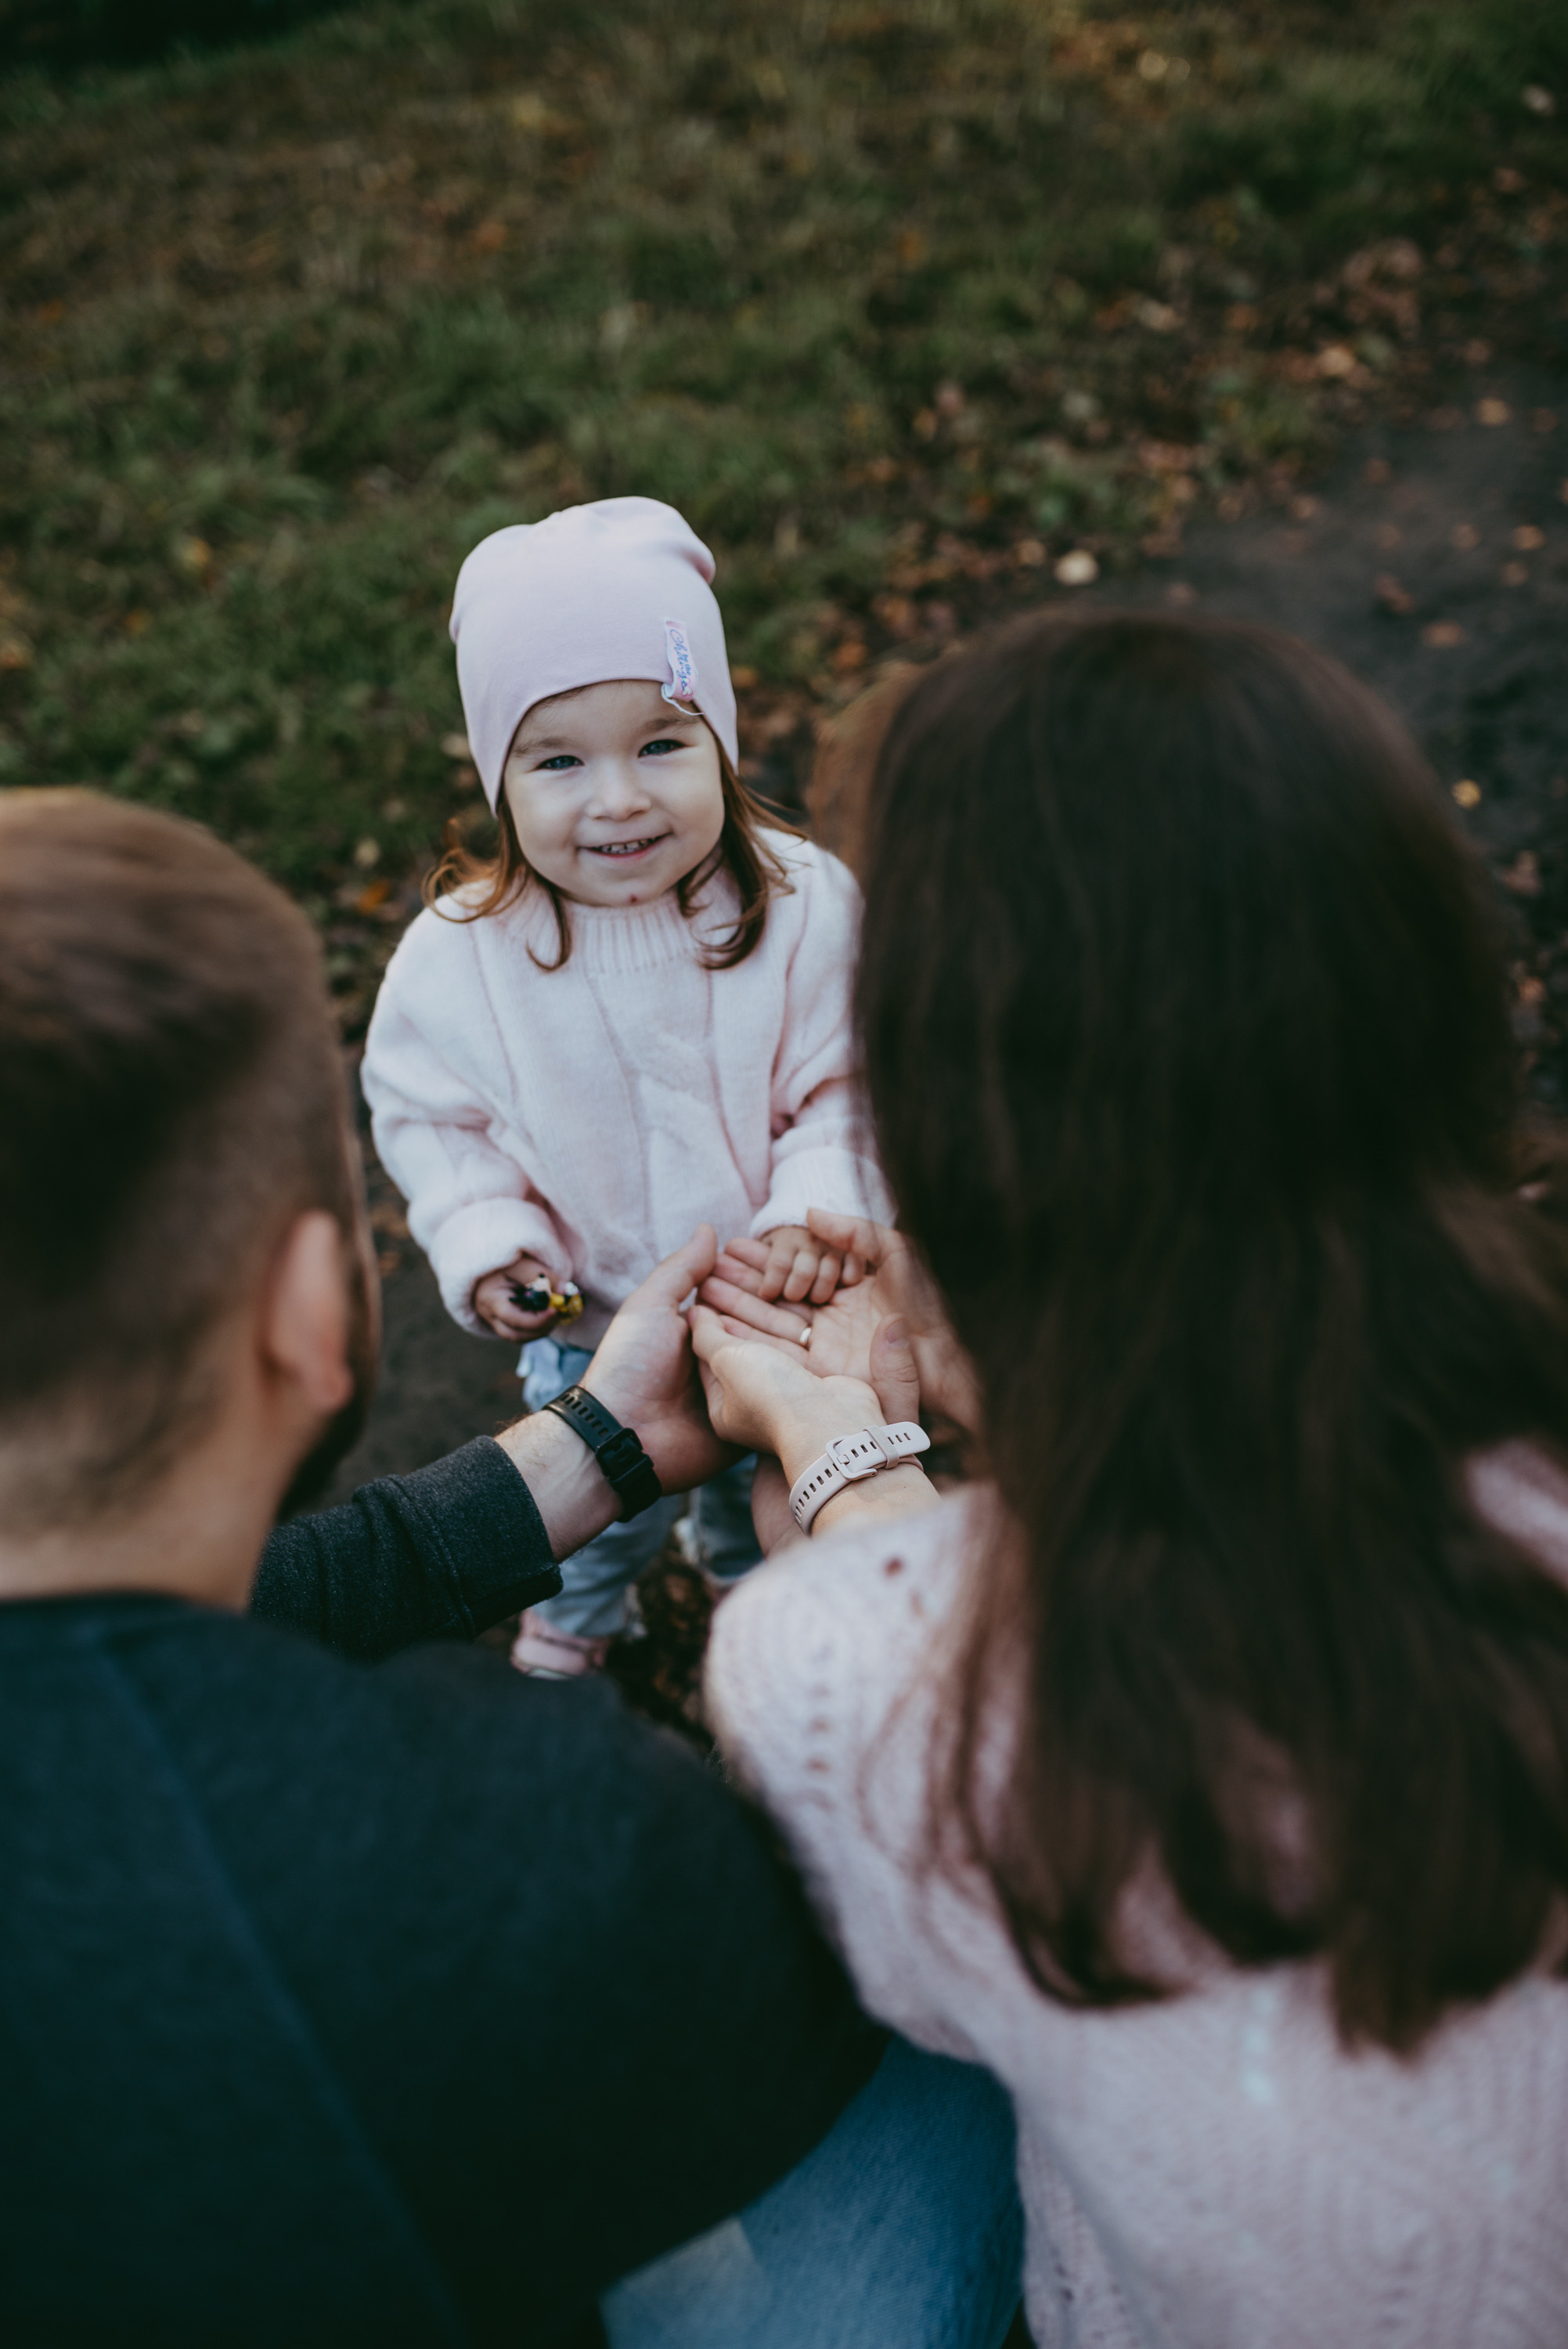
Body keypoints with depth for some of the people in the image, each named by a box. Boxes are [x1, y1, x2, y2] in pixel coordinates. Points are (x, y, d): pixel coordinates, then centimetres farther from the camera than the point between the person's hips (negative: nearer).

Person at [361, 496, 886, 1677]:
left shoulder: (806, 908, -26)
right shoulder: (462, 952, -24)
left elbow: (844, 1091, -17)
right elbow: (428, 1112, -8)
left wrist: (814, 1215, -33)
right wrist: (483, 1243, -20)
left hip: (773, 1307, 1)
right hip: (587, 1323, 0)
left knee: (768, 1482, 30)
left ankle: (755, 1580, 67)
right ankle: (578, 1607, 65)